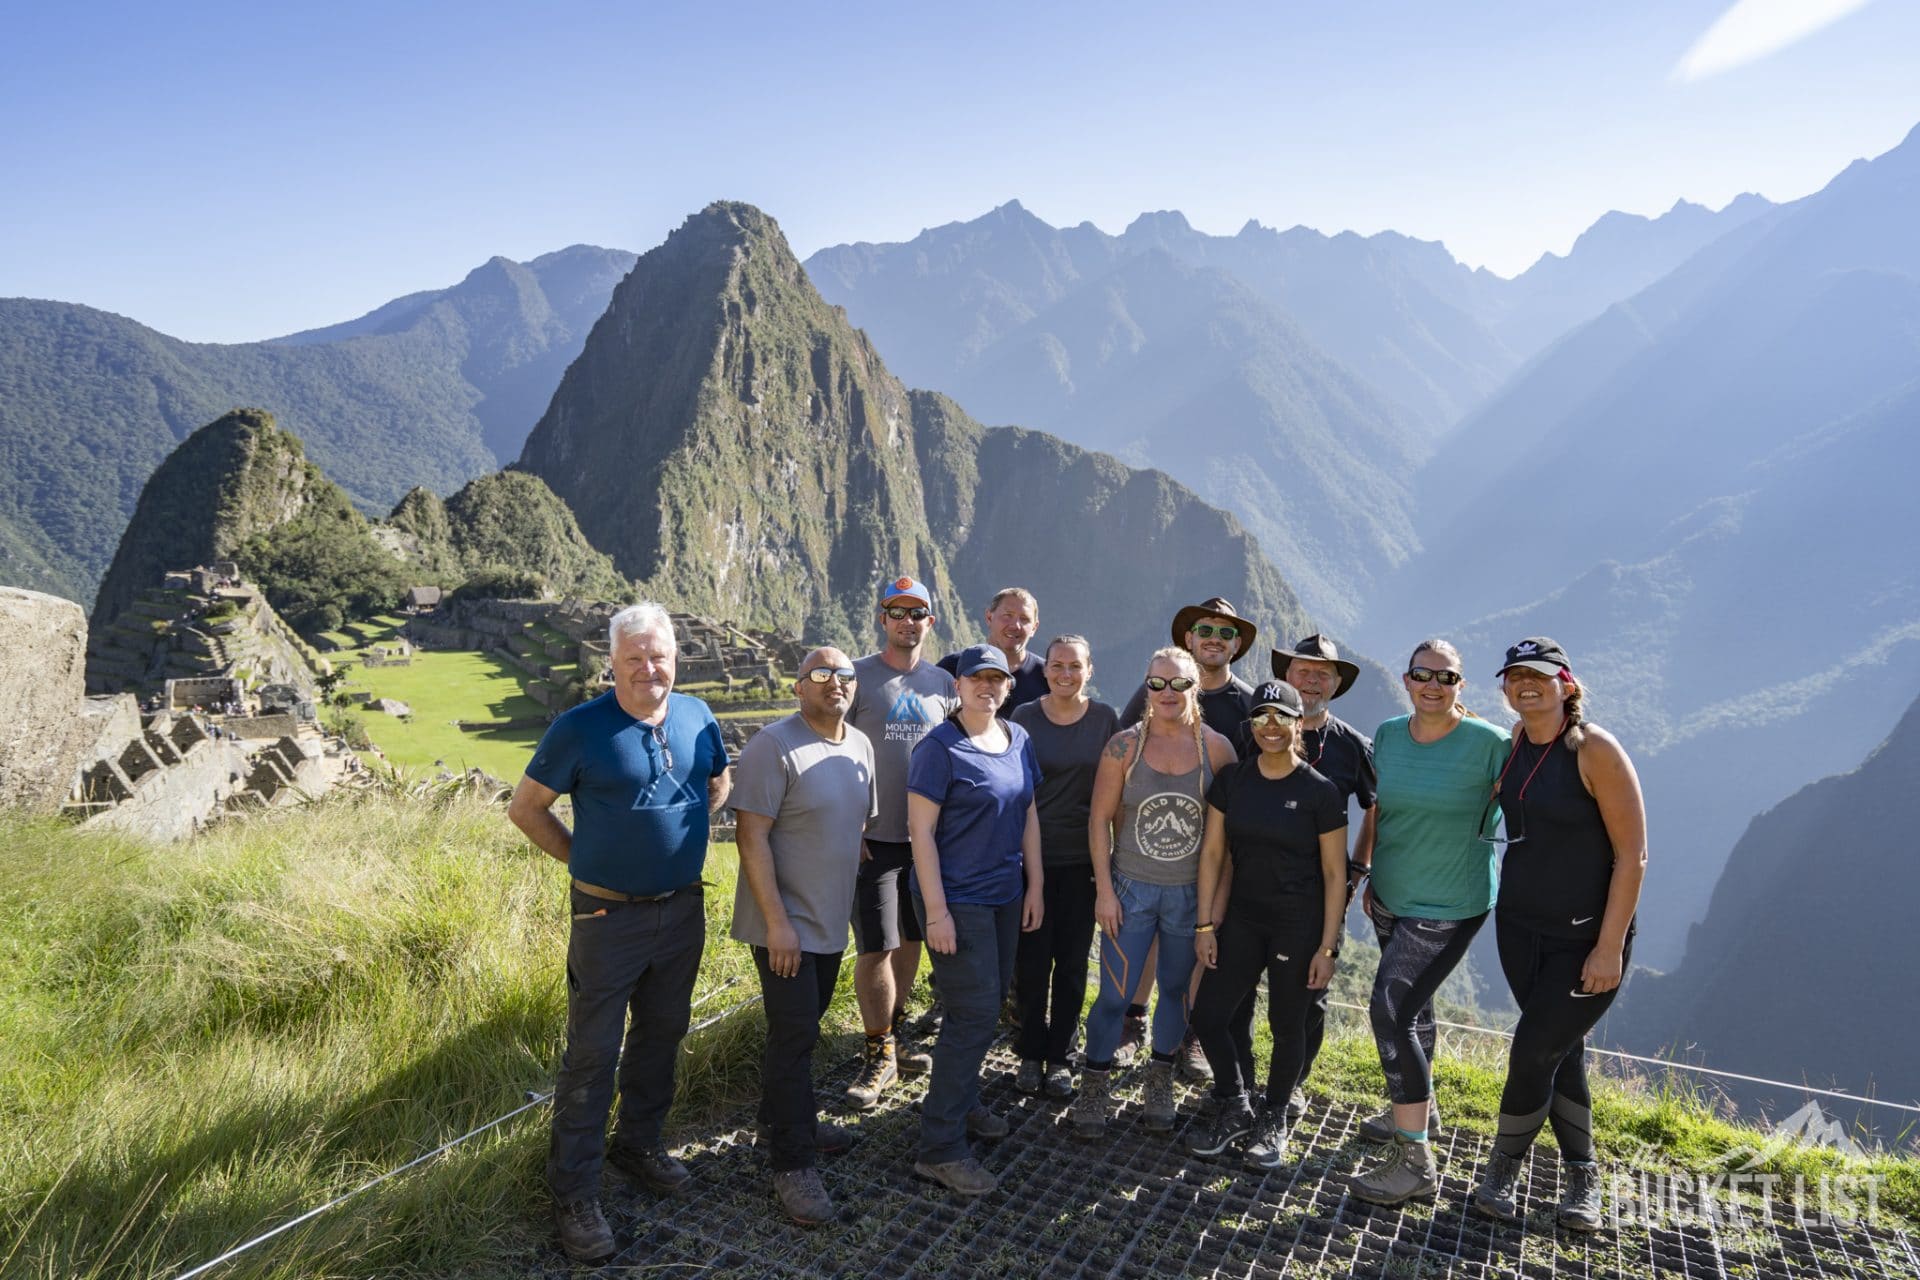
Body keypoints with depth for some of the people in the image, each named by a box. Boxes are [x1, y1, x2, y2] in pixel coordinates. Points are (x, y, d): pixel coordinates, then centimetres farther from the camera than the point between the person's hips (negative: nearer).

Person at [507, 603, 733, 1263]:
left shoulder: (697, 716, 0)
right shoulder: (579, 728, -13)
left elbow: (721, 782, 17)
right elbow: (525, 806, -4)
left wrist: (683, 836, 7)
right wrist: (582, 857, -5)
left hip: (684, 909, 5)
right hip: (609, 917, -5)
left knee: (661, 1034, 19)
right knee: (592, 1053, 3)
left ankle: (638, 1141, 39)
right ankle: (574, 1190, 17)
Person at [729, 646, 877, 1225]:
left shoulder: (859, 746, 6)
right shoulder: (773, 746, -17)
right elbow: (752, 836, -20)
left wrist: (845, 904, 15)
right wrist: (777, 921, -22)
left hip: (830, 920, 7)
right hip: (783, 924, -7)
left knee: (801, 1026, 19)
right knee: (795, 1034, -3)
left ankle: (784, 1117, 37)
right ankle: (792, 1165, 8)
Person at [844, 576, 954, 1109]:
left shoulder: (943, 683, 9)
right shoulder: (858, 676, -4)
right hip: (874, 837, -4)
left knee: (911, 940, 15)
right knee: (875, 948, -3)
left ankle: (895, 1031, 33)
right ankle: (879, 1052, 14)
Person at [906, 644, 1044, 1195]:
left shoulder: (1018, 739, 6)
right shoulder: (941, 748, -15)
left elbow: (1028, 814, 12)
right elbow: (920, 829, -16)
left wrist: (1034, 885, 10)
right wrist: (936, 911, -18)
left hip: (1006, 896, 7)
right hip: (957, 900, -7)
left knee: (987, 1001, 16)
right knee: (975, 1014, -6)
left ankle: (962, 1101, 36)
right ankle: (940, 1146, 5)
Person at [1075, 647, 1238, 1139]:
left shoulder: (1216, 749, -6)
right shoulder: (1125, 745, -7)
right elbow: (1100, 818, -4)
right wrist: (1104, 889, -7)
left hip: (1191, 893, 1)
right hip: (1131, 889, -1)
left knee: (1176, 990, 15)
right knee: (1114, 996, 1)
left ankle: (1160, 1082, 36)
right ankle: (1093, 1087, 22)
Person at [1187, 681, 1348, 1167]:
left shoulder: (1321, 792, -10)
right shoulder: (1231, 781, -1)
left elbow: (1334, 873, -6)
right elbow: (1212, 852, 2)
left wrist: (1327, 948, -8)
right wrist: (1205, 925, 0)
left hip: (1300, 926, -3)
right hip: (1243, 917, 3)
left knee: (1287, 1026, 10)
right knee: (1208, 1015, 3)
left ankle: (1273, 1122, 33)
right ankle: (1235, 1109, 27)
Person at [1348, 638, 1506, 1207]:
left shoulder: (1487, 743, -16)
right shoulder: (1388, 735, 0)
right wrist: (1369, 873, 14)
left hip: (1448, 908, -6)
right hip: (1390, 897, 6)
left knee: (1390, 1009, -15)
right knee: (1411, 1003, 22)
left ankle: (1414, 1163, -5)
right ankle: (1420, 1108, 45)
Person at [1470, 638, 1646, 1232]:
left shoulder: (1595, 749, -18)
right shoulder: (1512, 743, 0)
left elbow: (1632, 856, -17)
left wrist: (1610, 947, -17)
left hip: (1587, 937, -5)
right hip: (1520, 926, 6)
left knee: (1533, 1051, -3)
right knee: (1561, 1050, 15)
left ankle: (1503, 1169, 19)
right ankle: (1582, 1174, 31)